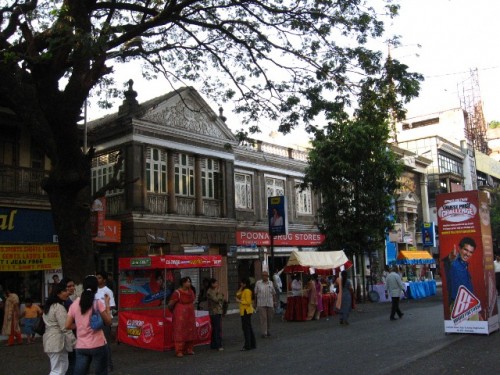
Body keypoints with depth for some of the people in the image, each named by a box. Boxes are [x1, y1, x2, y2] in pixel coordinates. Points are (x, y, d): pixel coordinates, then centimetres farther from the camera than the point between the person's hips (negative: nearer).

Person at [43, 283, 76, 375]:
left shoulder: (48, 306, 14)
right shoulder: (59, 307, -17)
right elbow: (65, 328, -20)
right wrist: (75, 342, -15)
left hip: (50, 340, 10)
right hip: (57, 342, -10)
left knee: (63, 366, 18)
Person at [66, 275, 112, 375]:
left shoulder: (74, 304, 2)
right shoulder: (98, 303, -8)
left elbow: (68, 326, 4)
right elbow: (108, 322, -3)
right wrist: (107, 304, 4)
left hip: (81, 347, 3)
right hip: (98, 345, -3)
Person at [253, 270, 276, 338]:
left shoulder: (271, 283, 8)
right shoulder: (258, 283, 2)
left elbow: (273, 293, 11)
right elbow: (255, 293, 5)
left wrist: (274, 302, 7)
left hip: (270, 303, 2)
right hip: (261, 304, -2)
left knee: (269, 318, 9)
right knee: (263, 318, -7)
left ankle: (268, 331, 24)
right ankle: (264, 333, -5)